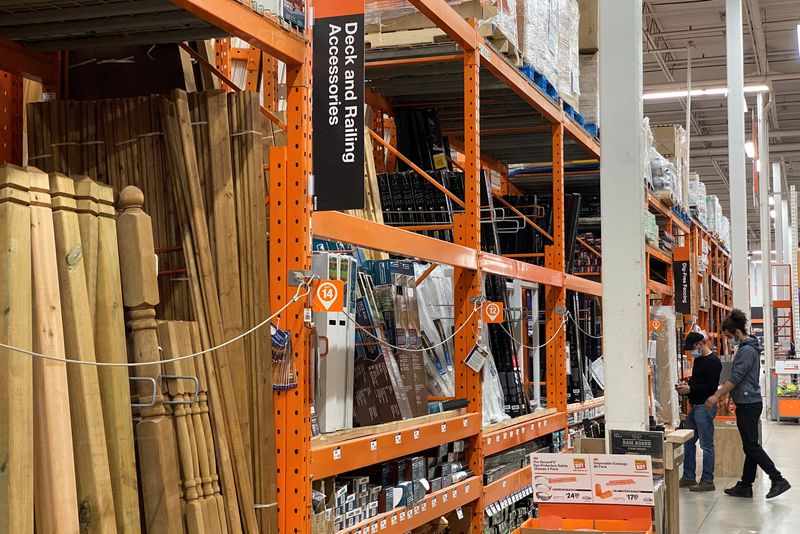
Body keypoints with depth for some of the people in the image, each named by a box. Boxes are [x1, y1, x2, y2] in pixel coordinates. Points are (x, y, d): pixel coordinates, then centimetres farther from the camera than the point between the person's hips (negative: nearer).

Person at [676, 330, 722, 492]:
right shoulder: (698, 359, 16)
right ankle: (688, 477, 22)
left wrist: (690, 389, -17)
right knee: (688, 443, 14)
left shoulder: (713, 361, -13)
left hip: (705, 406, -10)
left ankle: (707, 481, 2)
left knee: (706, 445, -4)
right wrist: (686, 384, 6)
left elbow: (711, 386, -21)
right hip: (695, 406, 10)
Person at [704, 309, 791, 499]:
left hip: (748, 404, -10)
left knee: (751, 446, -6)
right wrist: (721, 394, 20)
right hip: (751, 403, 10)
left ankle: (778, 480, -5)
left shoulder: (747, 350, -17)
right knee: (750, 446, 11)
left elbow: (735, 378, -20)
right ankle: (745, 486, 16)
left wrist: (716, 396, -17)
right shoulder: (749, 347, 15)